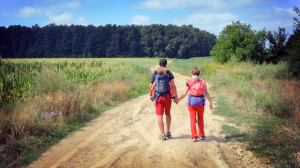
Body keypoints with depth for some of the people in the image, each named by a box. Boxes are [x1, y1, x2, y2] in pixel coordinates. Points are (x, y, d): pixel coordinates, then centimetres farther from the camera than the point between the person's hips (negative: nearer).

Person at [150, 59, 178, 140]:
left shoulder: (154, 73, 1)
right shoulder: (169, 73, -3)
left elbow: (151, 86, 4)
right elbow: (173, 86, -9)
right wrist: (176, 96, -3)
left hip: (158, 97, 0)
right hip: (167, 96, 0)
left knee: (160, 116, 3)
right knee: (168, 114, 20)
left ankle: (163, 135, 3)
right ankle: (168, 132, 11)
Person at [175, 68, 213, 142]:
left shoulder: (189, 82, -4)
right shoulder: (203, 82, 1)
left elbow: (185, 93, -4)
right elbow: (207, 93, 0)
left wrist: (178, 100, 9)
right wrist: (210, 103, 7)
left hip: (191, 102, -1)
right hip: (200, 102, 1)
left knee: (193, 120, 5)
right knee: (200, 119, 18)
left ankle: (194, 137, -1)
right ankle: (202, 135, 21)